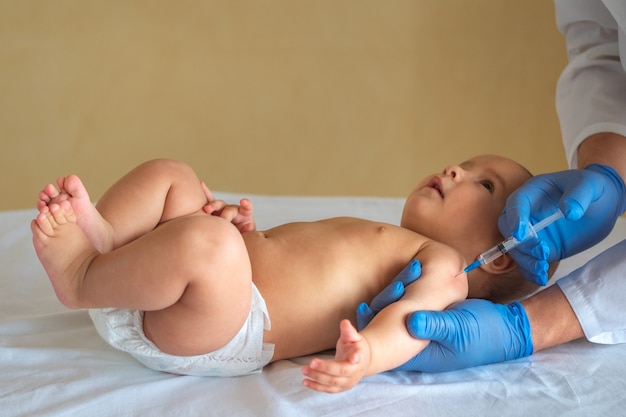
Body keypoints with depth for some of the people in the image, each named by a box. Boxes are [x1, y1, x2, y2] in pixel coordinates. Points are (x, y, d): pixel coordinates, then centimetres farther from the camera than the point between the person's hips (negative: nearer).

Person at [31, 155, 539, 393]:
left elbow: (414, 316, -20)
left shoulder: (444, 266, 4)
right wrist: (243, 232, 9)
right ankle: (100, 242, -12)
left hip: (228, 333, -10)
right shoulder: (379, 241, 31)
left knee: (205, 241, -37)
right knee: (169, 175, 15)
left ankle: (78, 276, -14)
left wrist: (366, 353, -43)